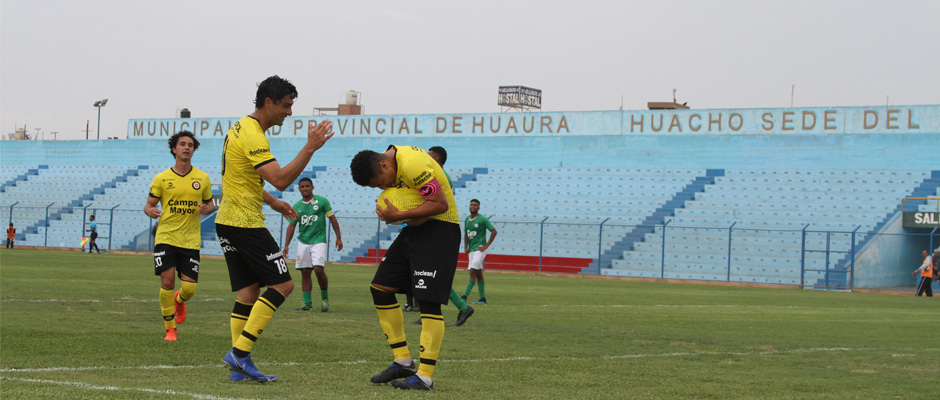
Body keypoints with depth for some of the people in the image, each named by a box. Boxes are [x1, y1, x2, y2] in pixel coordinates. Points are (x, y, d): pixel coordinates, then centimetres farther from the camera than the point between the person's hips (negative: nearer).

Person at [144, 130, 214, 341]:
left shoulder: (202, 178, 7)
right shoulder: (161, 178, 2)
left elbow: (209, 203, 18)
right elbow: (149, 204, 7)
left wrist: (207, 208, -6)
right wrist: (150, 211, -17)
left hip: (191, 240, 1)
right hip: (166, 237, -1)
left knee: (189, 288, -3)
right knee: (167, 281, -12)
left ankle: (179, 300, 36)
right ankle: (170, 329, 2)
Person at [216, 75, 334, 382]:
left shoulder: (242, 128, 16)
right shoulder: (253, 135, -17)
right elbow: (280, 179, -26)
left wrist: (272, 202, 25)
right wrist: (310, 147, -26)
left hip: (228, 221, 10)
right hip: (245, 223, -10)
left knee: (248, 293, 9)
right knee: (282, 285, -7)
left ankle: (239, 366, 5)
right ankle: (240, 352, -11)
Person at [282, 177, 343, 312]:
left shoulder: (322, 201, 0)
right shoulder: (296, 206, 9)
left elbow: (332, 219, 4)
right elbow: (291, 226, 13)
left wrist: (338, 238, 1)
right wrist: (286, 245, 7)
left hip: (318, 241, -4)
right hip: (303, 242, 4)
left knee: (318, 268, -18)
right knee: (305, 272, 1)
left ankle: (324, 297, 2)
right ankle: (307, 303, 6)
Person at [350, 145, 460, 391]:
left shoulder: (412, 165, -25)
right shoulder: (392, 156, 5)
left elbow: (441, 204, -25)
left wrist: (399, 216, -23)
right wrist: (389, 211, -4)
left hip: (439, 228, -10)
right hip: (414, 229, 10)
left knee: (427, 301, -15)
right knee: (380, 288, 7)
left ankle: (425, 377, -12)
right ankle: (402, 362, 13)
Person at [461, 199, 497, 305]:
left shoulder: (482, 219, -8)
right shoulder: (467, 219, 12)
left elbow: (494, 231, -8)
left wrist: (486, 246, -10)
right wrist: (466, 247, 9)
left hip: (479, 249, -8)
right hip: (471, 250, 8)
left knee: (473, 272, -14)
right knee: (478, 274, 9)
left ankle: (465, 297, -19)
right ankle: (483, 299, 13)